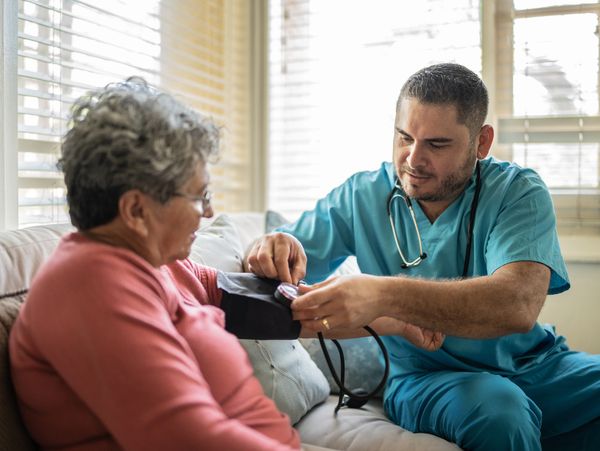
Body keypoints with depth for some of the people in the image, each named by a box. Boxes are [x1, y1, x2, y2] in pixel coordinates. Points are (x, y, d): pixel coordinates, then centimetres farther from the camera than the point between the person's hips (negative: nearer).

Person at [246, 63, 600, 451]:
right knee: (499, 410, -32)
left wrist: (385, 295, -42)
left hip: (532, 363, 2)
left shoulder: (519, 193, -9)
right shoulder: (362, 197, -3)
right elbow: (279, 269, -1)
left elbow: (518, 305, -28)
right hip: (426, 376, -1)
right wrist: (274, 248, -27)